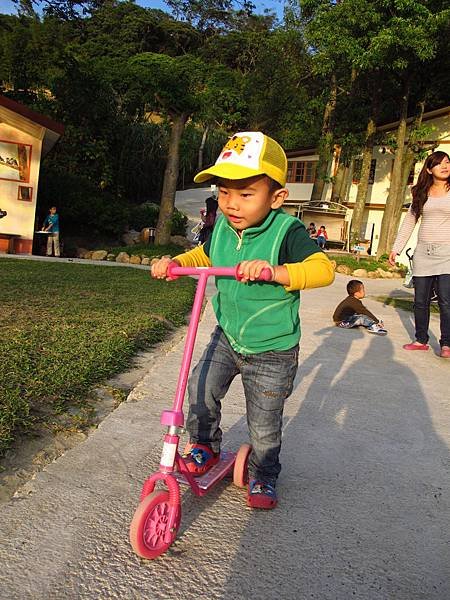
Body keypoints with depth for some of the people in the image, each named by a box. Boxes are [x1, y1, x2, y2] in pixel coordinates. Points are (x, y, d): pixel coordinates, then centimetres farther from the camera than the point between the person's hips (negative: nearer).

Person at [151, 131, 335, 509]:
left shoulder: (286, 231, -23)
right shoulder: (223, 228, -5)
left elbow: (323, 269, -35)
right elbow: (203, 256, 15)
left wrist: (275, 271, -49)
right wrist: (174, 262, -3)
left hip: (272, 350, -4)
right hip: (228, 336, 5)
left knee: (264, 425, 9)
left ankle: (263, 476, 38)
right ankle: (205, 446, 30)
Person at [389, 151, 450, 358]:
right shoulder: (421, 193, 12)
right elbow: (409, 222, 14)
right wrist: (396, 248, 9)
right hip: (423, 253, 4)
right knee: (420, 301, 7)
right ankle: (421, 340, 20)